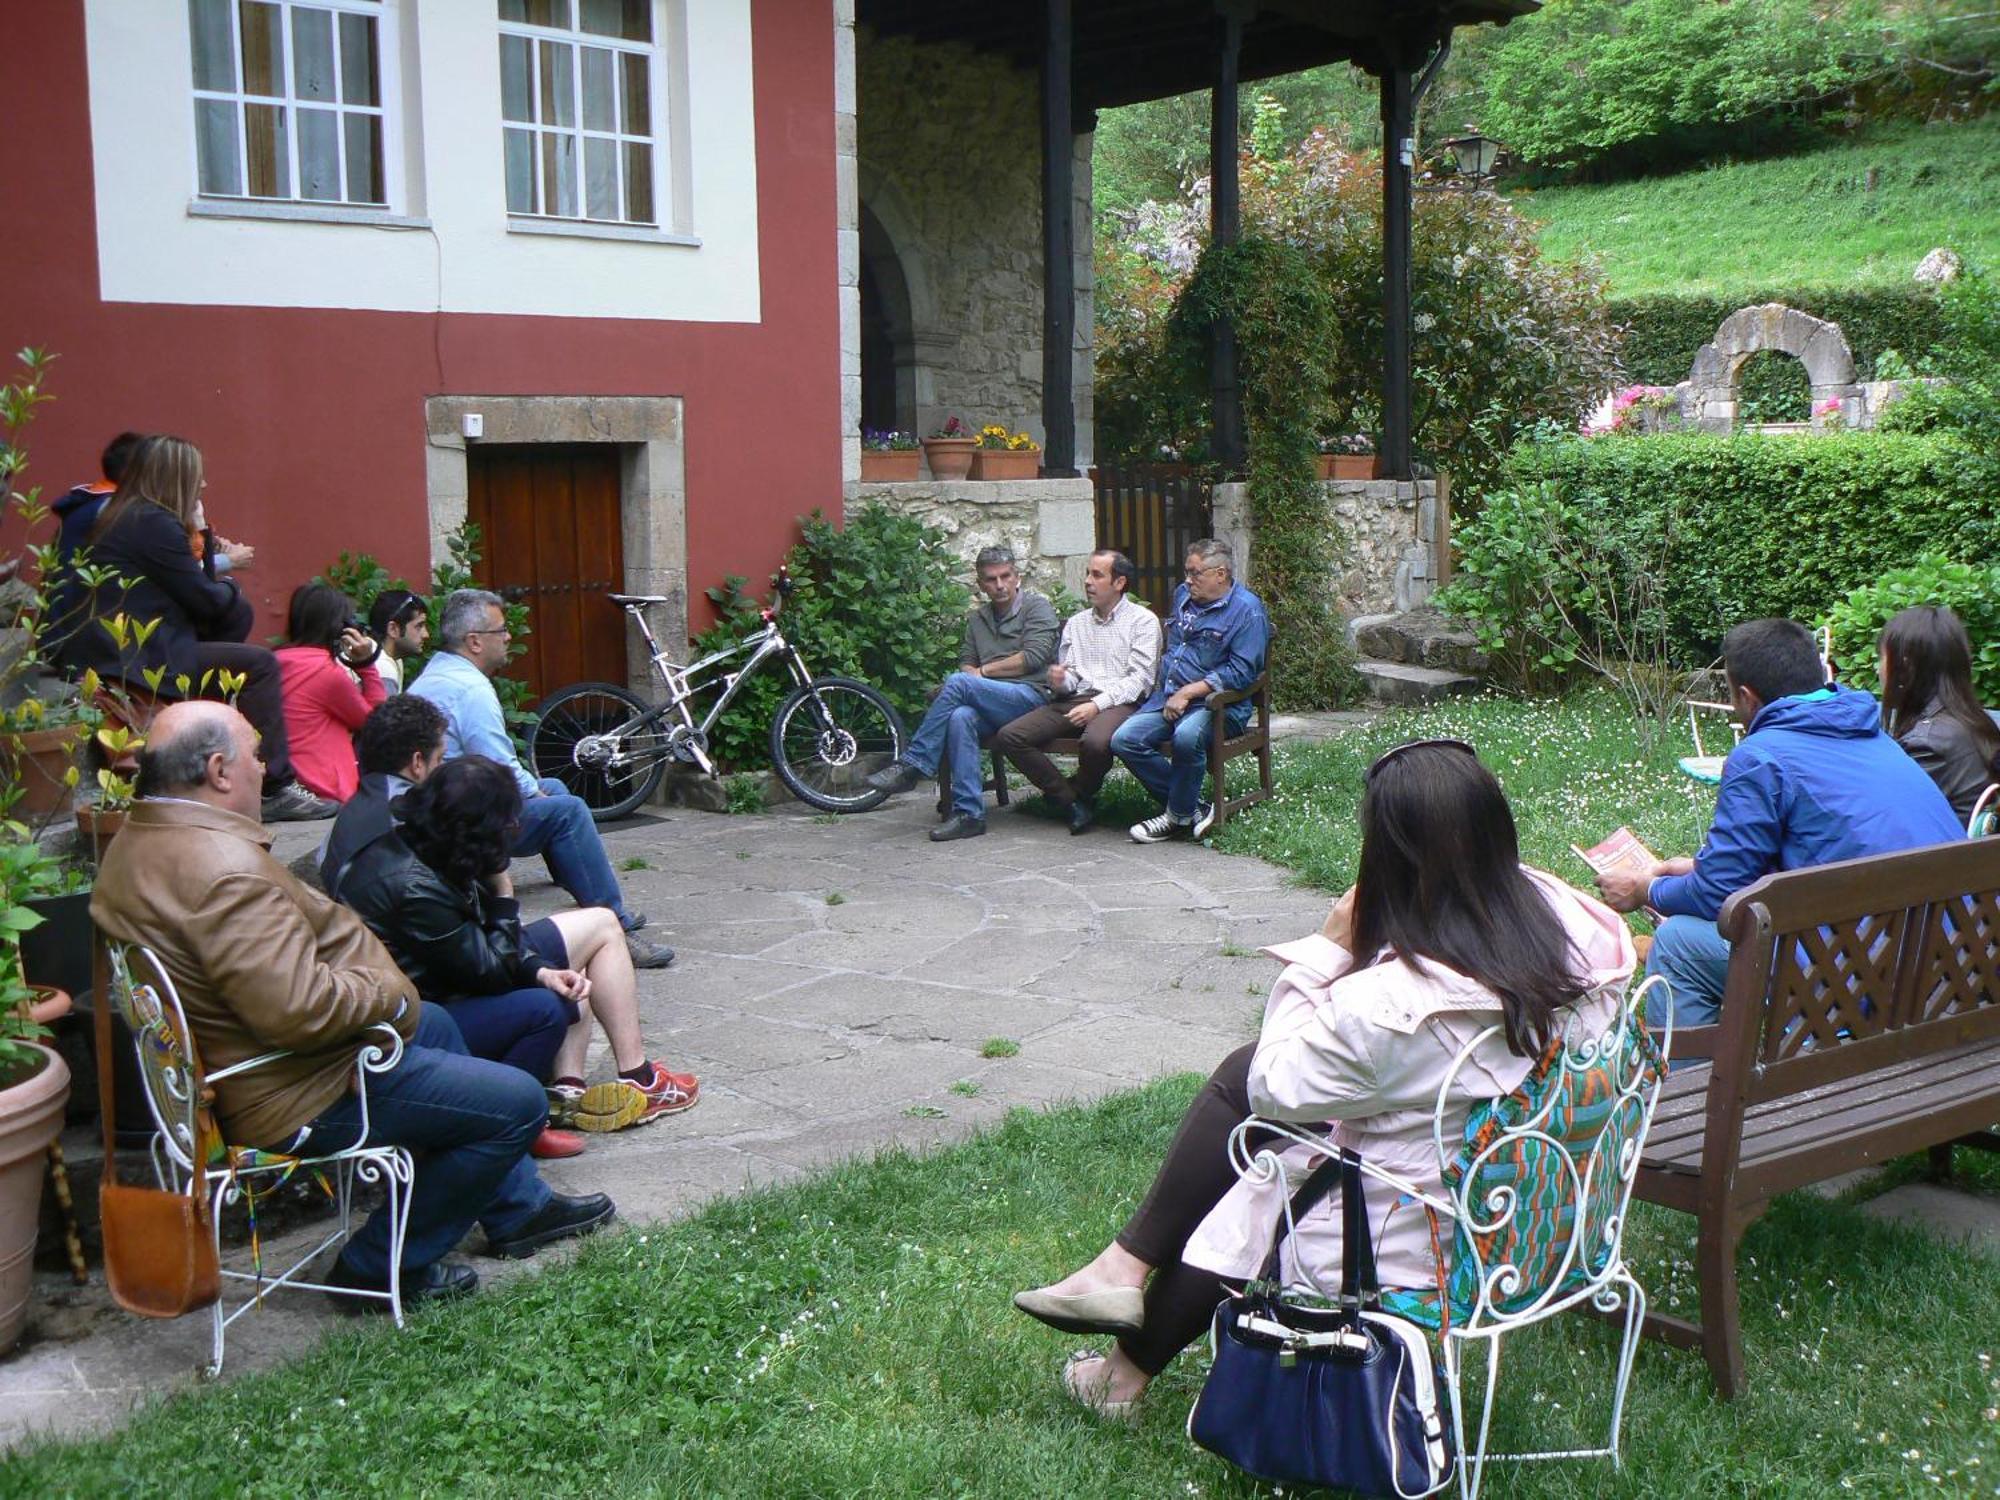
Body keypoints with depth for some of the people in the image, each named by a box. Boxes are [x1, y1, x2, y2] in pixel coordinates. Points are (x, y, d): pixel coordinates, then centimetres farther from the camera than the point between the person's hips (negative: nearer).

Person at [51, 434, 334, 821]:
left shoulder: (119, 518, 19)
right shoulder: (157, 523, -13)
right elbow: (205, 599, -9)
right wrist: (229, 588, 11)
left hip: (110, 651, 10)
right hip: (136, 659, -10)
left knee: (238, 613, 17)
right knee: (260, 665, -11)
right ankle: (275, 788, -13)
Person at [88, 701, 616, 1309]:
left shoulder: (136, 843, 4)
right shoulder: (223, 868, -31)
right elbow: (298, 1009, -37)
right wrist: (387, 991, -18)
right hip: (292, 1098, -11)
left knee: (434, 1025, 31)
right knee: (517, 1103, -7)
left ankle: (517, 1208, 40)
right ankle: (382, 1267, 6)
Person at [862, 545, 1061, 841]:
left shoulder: (1037, 606, 6)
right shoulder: (977, 619, 26)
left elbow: (1033, 657, -6)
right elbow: (966, 662, 20)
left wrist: (983, 671, -1)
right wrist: (972, 675, -5)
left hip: (1031, 697, -5)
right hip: (990, 703, 5)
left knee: (958, 683, -28)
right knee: (961, 717, -33)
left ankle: (911, 766, -23)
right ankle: (969, 814, -35)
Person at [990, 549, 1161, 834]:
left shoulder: (1143, 620, 5)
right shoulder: (1076, 623, 24)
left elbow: (1140, 678, -5)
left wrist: (1097, 704, -17)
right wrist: (1059, 680, -5)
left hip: (1117, 703, -5)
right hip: (1073, 701, 6)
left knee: (1096, 742, -40)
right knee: (1008, 736, -16)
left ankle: (1080, 793, -5)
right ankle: (1071, 801, -10)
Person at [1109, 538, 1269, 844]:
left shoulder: (1247, 609, -7)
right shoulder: (1183, 595, 17)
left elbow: (1240, 672, -15)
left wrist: (1188, 692, -18)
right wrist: (1169, 695, 18)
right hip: (1167, 698, 7)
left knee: (1186, 736, -38)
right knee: (1124, 740, -16)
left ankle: (1179, 816, -15)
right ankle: (1193, 807, -11)